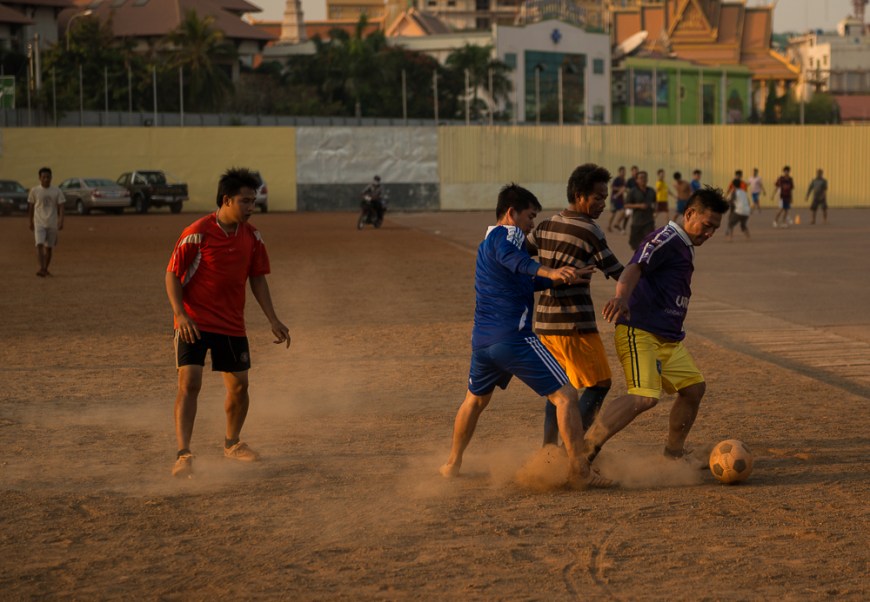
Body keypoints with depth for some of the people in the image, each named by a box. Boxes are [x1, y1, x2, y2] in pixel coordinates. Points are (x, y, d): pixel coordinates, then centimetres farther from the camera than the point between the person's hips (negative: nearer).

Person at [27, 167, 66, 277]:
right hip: (39, 223, -1)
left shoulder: (56, 191, 2)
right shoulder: (34, 191, 1)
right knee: (39, 245, -17)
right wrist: (30, 223, 7)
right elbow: (30, 207, 8)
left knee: (49, 247, 8)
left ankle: (46, 269, 21)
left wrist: (61, 222, -10)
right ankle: (41, 269, -23)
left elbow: (60, 207, 1)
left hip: (52, 224, 1)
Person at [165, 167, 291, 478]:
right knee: (189, 383, -16)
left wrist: (273, 320, 7)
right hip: (194, 323, -5)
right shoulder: (197, 233, -15)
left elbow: (257, 278, 12)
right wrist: (180, 314, -21)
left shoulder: (251, 236, 3)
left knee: (239, 385, 10)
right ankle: (183, 455, -17)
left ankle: (232, 443, 34)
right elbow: (172, 275, -10)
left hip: (232, 324, 5)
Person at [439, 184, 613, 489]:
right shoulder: (507, 233, -5)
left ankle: (452, 463, 42)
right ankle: (579, 471, -15)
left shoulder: (486, 242, 24)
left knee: (475, 398, 31)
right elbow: (511, 258, -30)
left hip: (482, 339, 9)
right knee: (565, 395, -8)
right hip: (514, 338, -9)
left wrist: (565, 278, 26)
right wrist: (549, 271, -46)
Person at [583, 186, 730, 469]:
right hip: (639, 333, -10)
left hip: (668, 339, 10)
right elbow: (635, 268, -26)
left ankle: (674, 452, 28)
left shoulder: (685, 247, 20)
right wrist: (621, 297, -45)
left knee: (694, 387, 14)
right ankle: (583, 448, -24)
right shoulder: (666, 239, -10)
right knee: (644, 397, -23)